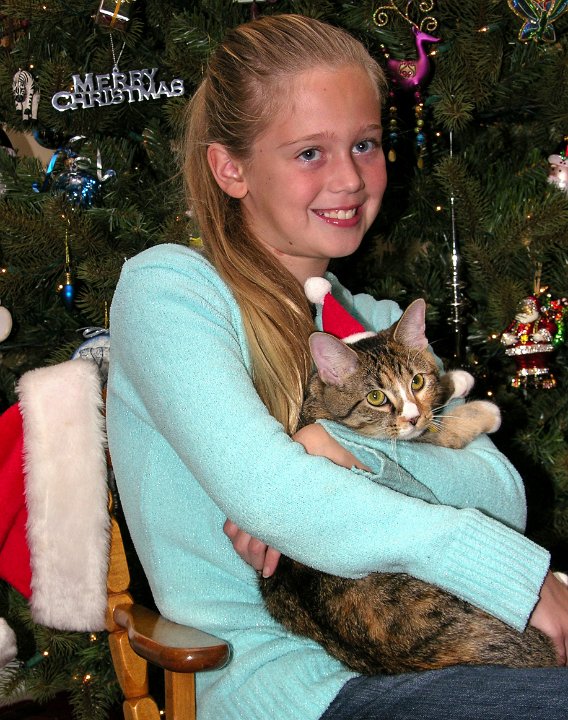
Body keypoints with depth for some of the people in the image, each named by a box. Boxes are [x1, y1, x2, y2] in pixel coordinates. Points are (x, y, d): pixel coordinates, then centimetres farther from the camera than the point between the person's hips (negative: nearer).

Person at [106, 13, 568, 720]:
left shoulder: (379, 324, 18)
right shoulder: (167, 285, -3)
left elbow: (504, 492, 3)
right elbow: (265, 492, -19)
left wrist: (352, 455, -16)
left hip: (410, 656, 7)